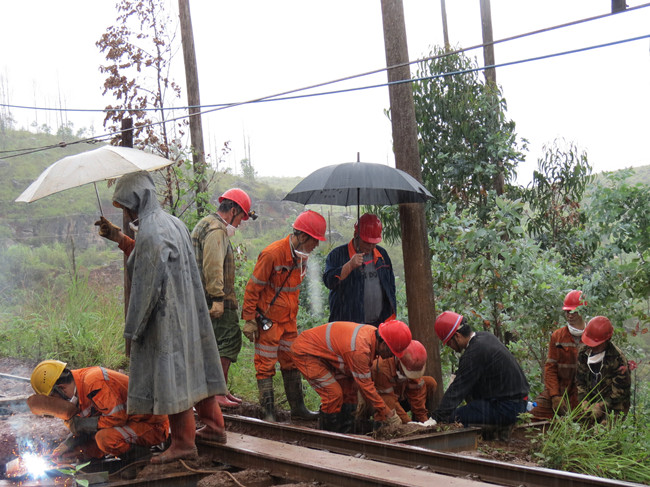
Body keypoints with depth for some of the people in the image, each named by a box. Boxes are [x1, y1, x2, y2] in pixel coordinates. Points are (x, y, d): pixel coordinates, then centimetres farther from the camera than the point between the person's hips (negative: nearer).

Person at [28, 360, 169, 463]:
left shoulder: (94, 381, -25)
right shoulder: (79, 389, 8)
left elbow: (117, 418, -27)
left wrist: (81, 423, -18)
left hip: (152, 425, -10)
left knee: (106, 438, -35)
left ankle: (142, 451, -9)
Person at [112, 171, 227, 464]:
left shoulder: (149, 232, -20)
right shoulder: (174, 223, 8)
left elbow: (146, 285, -19)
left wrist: (134, 327, -12)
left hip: (165, 318, -9)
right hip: (187, 311, 9)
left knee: (171, 375, -1)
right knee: (194, 365, 17)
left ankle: (183, 443, 6)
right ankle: (214, 426, 27)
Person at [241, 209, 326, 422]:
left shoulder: (301, 255, 3)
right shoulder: (272, 254, -22)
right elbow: (253, 288, -17)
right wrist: (249, 319, -16)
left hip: (289, 318, 8)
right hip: (268, 318, -8)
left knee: (292, 362, 13)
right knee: (266, 364, -1)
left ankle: (297, 407, 22)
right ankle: (269, 412, 5)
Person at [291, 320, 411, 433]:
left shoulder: (373, 333, -8)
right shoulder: (359, 349, -35)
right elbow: (365, 385, -25)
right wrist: (387, 414, -18)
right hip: (304, 352, -10)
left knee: (349, 389, 6)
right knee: (333, 394, -15)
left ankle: (344, 431, 13)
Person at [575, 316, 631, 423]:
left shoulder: (617, 358, -17)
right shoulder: (583, 353, 1)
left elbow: (620, 390, -13)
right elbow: (580, 381, 9)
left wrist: (601, 406, -17)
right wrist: (584, 401, -4)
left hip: (613, 407, -5)